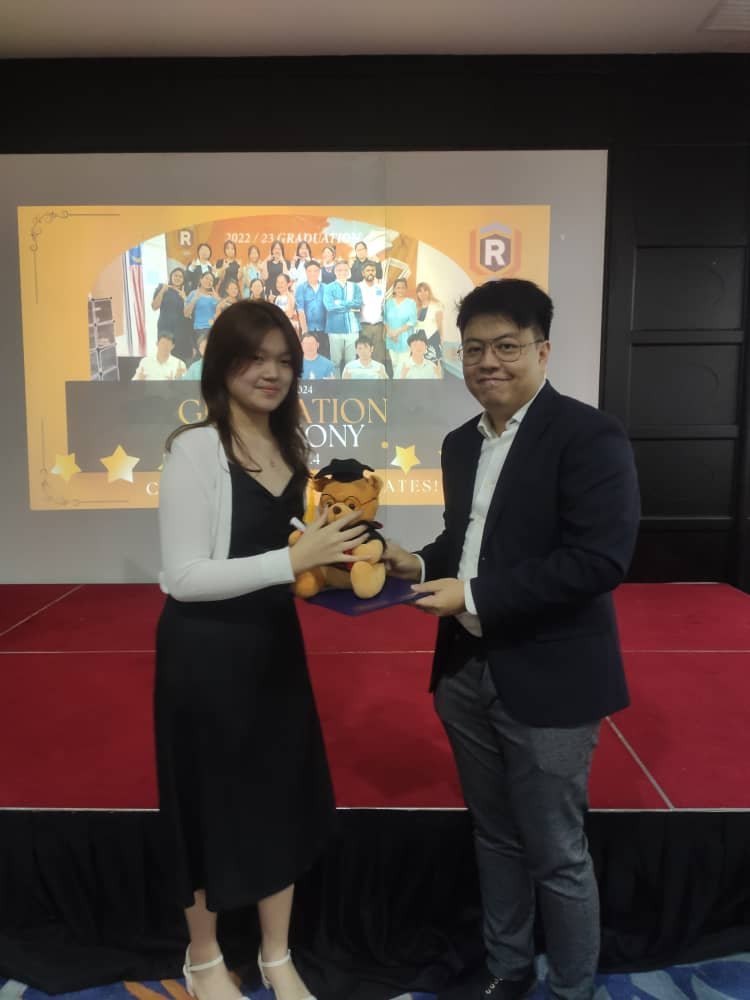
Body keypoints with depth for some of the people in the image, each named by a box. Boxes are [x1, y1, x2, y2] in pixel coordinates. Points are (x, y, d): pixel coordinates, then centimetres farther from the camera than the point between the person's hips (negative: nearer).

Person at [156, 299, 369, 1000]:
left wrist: (326, 561, -4)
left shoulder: (290, 448, 6)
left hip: (274, 647, 7)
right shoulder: (195, 449, -16)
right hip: (205, 655, -6)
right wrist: (293, 560, -26)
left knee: (284, 800, 17)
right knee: (211, 806, 13)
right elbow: (182, 576, -20)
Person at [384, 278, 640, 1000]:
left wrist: (473, 594, -24)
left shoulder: (588, 435, -14)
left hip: (547, 679, -7)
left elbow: (600, 558, -23)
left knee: (556, 854, 10)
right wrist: (421, 563, -2)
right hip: (466, 671, 7)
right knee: (494, 837, 22)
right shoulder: (461, 443, 10)